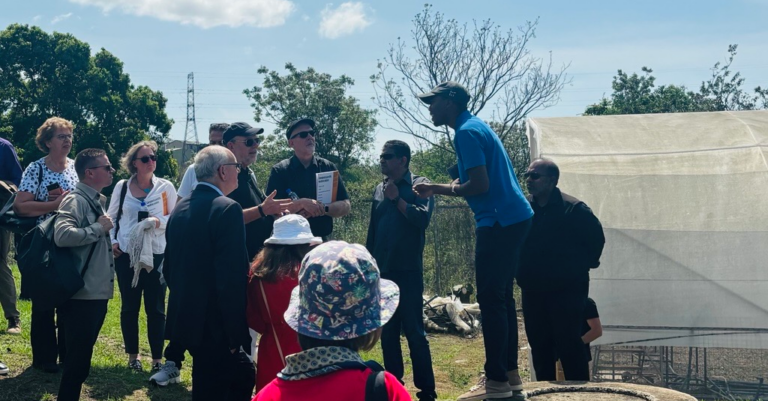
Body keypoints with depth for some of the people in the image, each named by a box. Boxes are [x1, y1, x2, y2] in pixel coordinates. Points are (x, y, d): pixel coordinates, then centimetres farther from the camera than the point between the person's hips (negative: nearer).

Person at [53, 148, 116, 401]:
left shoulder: (97, 201, 14)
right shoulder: (76, 200, -15)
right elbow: (62, 236, -31)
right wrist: (99, 228, -21)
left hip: (97, 293, 9)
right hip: (81, 295, -9)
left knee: (82, 358, 17)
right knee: (77, 360, -3)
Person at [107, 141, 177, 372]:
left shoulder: (165, 187, -1)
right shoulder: (122, 187, 4)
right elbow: (112, 217, 13)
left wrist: (159, 221, -15)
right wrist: (113, 241, 0)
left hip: (157, 255, -1)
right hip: (127, 255, 1)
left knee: (156, 308, 1)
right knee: (129, 307, 9)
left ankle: (157, 359, 8)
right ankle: (133, 355, 22)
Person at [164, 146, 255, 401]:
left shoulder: (180, 209, 9)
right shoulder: (227, 209, -16)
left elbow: (169, 268, 15)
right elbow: (232, 278, -22)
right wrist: (236, 334, -17)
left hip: (185, 319, 8)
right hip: (215, 325, -8)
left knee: (243, 375, 20)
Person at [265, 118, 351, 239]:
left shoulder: (328, 168, 4)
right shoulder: (279, 171, -3)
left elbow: (345, 206, 1)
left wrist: (323, 208, -16)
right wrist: (302, 203, -23)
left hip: (321, 241, 2)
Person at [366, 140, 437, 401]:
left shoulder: (419, 184, -2)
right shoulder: (379, 190, 14)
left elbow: (423, 218, -18)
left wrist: (397, 199, -13)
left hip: (408, 270, -5)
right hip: (382, 271, 5)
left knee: (414, 331, -5)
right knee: (387, 332, 8)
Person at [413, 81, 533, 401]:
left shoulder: (467, 132, -13)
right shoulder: (476, 126, 18)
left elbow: (480, 185, -21)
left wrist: (443, 189, -5)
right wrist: (437, 189, 16)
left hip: (499, 222, -10)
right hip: (513, 218, 10)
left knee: (490, 300, -6)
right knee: (501, 296, 14)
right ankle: (509, 372, 19)